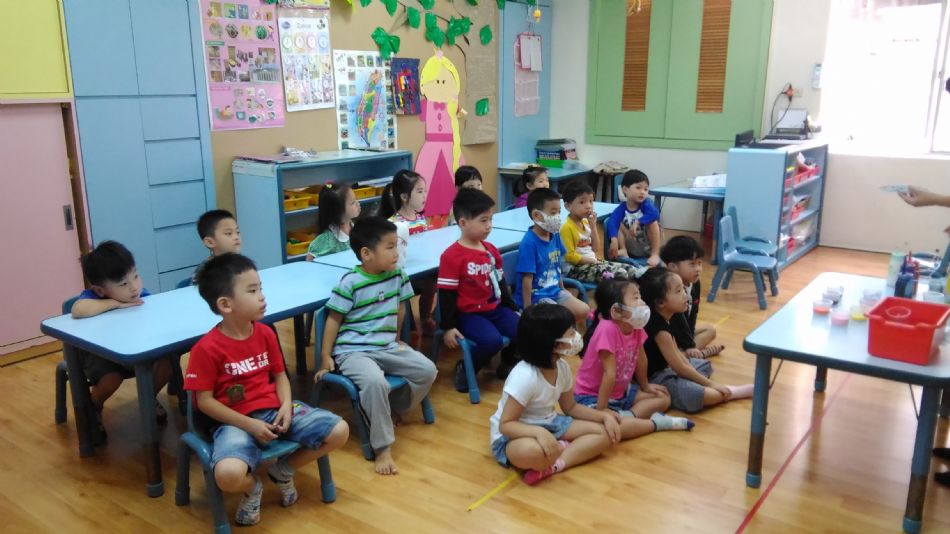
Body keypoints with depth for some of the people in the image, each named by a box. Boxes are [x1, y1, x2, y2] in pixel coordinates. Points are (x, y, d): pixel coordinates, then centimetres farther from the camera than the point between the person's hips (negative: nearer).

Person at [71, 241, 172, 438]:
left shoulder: (141, 295, -18)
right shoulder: (93, 296, -30)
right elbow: (78, 310, -52)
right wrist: (116, 303, -42)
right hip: (99, 353, -3)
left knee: (167, 361, -20)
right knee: (112, 378, -33)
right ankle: (93, 409, 5)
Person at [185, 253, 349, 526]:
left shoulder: (265, 333, 4)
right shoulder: (207, 348, -14)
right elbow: (205, 401, -11)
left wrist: (286, 405, -8)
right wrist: (249, 424, -17)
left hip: (275, 410, 6)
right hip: (235, 421, -5)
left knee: (339, 431, -7)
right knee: (228, 475, -37)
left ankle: (282, 470, 16)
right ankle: (253, 486, 5)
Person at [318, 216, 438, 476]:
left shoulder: (397, 276, 2)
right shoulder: (350, 283, -14)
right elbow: (334, 319, -9)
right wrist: (326, 357, -9)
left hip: (387, 348, 7)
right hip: (353, 352, -6)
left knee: (427, 370, -5)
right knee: (375, 382, -34)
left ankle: (393, 411, 15)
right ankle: (383, 448, -21)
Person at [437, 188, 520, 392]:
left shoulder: (491, 249, 9)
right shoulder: (452, 256, -15)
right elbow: (446, 294, -14)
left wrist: (513, 308, 18)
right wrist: (448, 327, -14)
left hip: (496, 308, 7)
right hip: (468, 314, -7)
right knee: (492, 341, -30)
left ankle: (507, 365, 18)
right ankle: (464, 370, -2)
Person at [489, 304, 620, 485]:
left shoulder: (562, 367, -4)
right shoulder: (524, 376, -28)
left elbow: (570, 407, 11)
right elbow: (506, 424, -26)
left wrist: (604, 416, -3)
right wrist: (539, 432, -43)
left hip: (549, 425, 8)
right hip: (513, 436, -8)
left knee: (604, 433, -5)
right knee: (532, 451, -43)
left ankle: (553, 466, -19)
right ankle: (567, 449, -12)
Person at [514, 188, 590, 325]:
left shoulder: (555, 235, 2)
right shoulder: (529, 243, -22)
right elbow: (527, 278, -21)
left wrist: (562, 289, 21)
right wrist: (528, 310, -20)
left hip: (554, 291, 8)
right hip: (535, 295, -8)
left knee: (583, 311, 2)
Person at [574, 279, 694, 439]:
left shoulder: (635, 327, -6)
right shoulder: (607, 329, -29)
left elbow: (641, 360, 10)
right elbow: (609, 373, -29)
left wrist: (645, 386, 22)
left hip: (621, 391, 9)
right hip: (593, 397, -9)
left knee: (664, 398, 9)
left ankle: (629, 417, -13)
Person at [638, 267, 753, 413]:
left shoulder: (662, 319, 4)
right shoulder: (658, 327, -27)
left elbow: (676, 353, 11)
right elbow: (680, 368, -20)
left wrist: (698, 378, 4)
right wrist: (710, 383, -11)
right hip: (654, 379, -11)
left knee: (706, 365, 28)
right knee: (715, 395, -26)